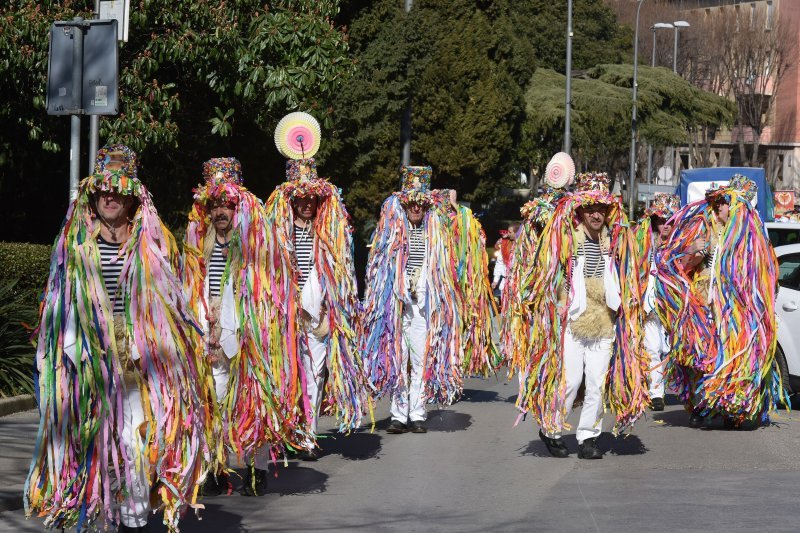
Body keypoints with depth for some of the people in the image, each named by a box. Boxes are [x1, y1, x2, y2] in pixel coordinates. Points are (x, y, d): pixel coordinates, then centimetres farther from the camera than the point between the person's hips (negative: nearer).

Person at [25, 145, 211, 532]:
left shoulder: (154, 244, 8)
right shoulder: (74, 244, 8)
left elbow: (168, 305, 11)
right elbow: (62, 303, 7)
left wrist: (143, 347, 3)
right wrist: (73, 348, -2)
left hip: (139, 361, 0)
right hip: (90, 360, 1)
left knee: (135, 438, -6)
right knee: (96, 437, 0)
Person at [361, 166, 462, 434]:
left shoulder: (436, 231, 10)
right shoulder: (391, 229, 7)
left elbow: (444, 269, 12)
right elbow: (380, 266, 5)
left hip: (424, 304, 1)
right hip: (395, 303, -1)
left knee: (422, 359, -1)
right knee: (397, 358, -1)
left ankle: (417, 414, 5)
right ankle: (399, 415, 4)